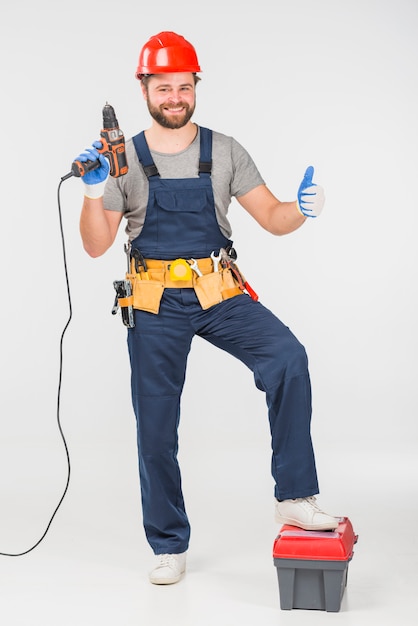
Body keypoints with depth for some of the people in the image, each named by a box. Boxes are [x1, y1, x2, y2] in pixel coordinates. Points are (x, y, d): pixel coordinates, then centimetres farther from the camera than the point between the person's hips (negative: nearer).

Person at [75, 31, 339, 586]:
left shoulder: (225, 152, 6)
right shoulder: (123, 159, 4)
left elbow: (272, 219, 4)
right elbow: (96, 245, 0)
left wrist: (300, 209, -18)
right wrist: (93, 191, -16)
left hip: (221, 295, 0)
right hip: (156, 304, 0)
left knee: (287, 358, -27)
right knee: (155, 430, 3)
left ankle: (295, 497, -18)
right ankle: (169, 547, 20)